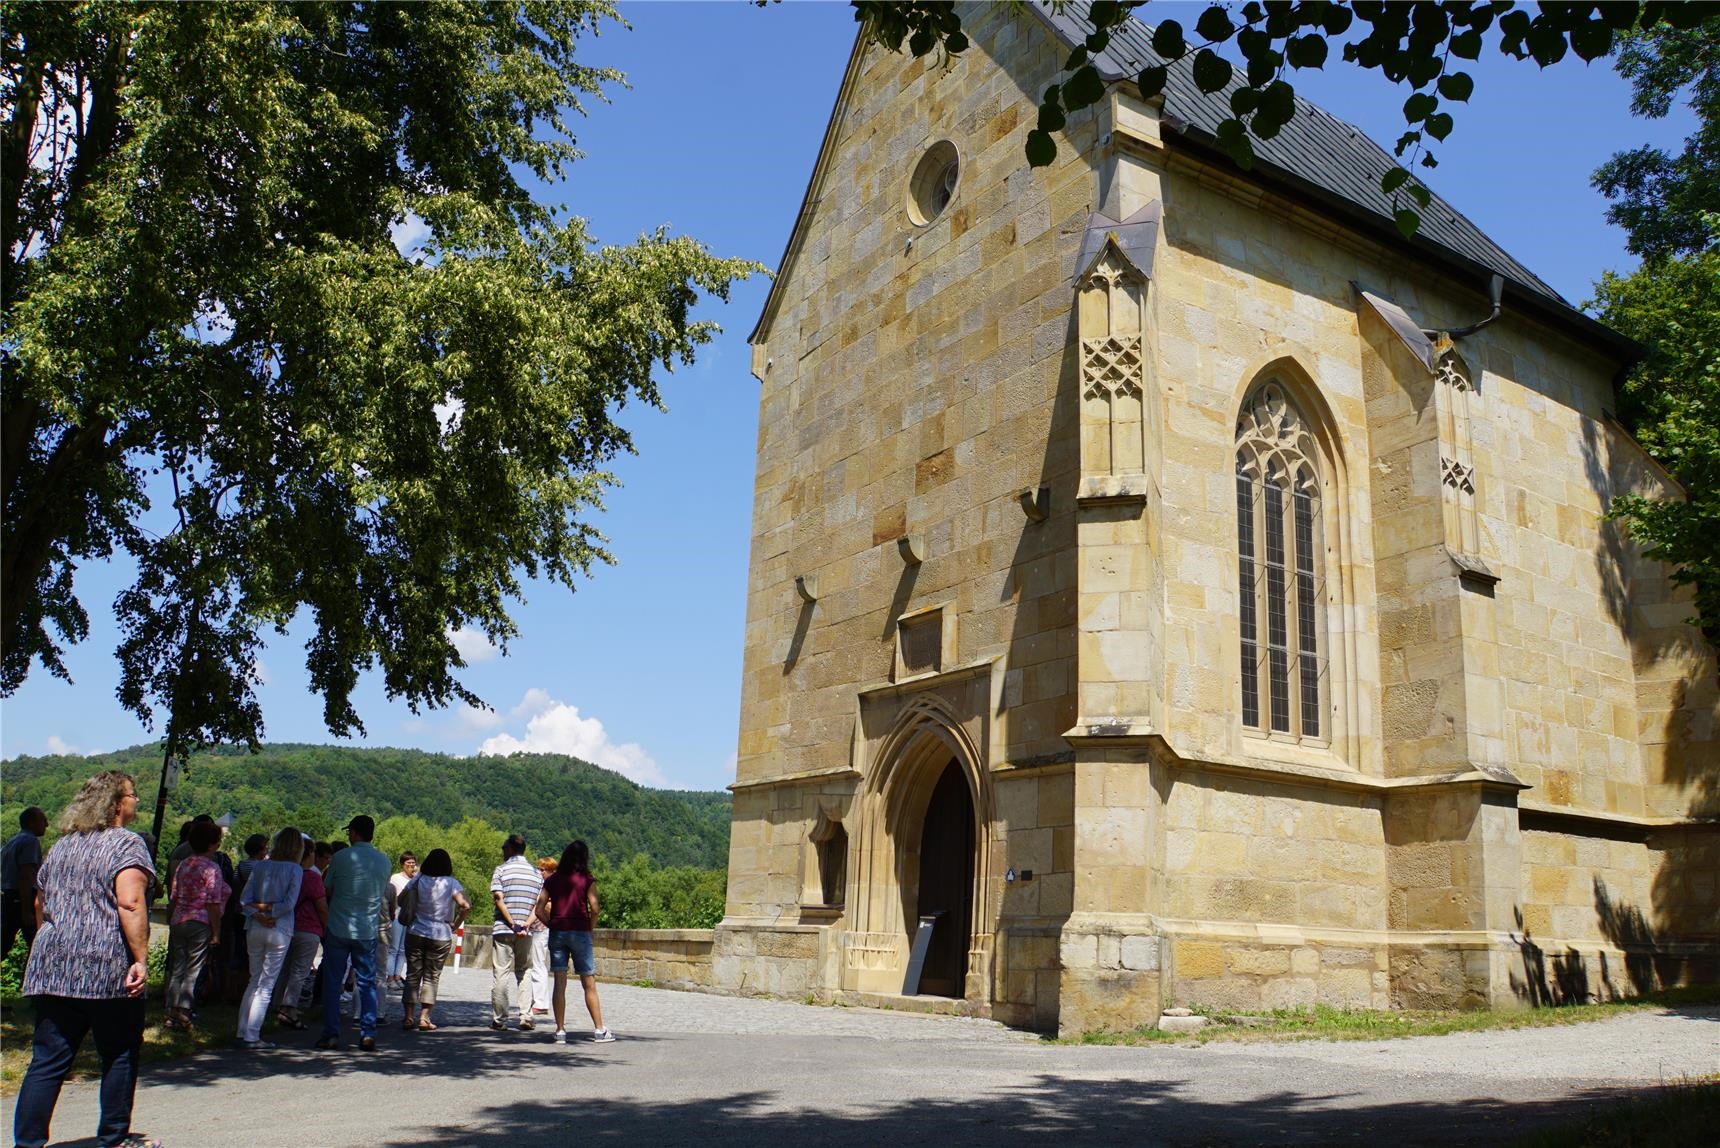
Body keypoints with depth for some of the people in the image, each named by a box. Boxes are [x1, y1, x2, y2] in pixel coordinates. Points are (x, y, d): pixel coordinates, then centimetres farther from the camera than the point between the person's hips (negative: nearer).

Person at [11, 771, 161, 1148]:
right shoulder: (126, 844, -7)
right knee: (120, 1056, 8)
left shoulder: (61, 845, 16)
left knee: (48, 1060, 7)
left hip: (53, 970, 6)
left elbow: (40, 903, 23)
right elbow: (129, 903, -19)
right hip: (107, 970, -6)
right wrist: (140, 958, -18)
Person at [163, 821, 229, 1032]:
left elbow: (174, 898, 12)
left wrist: (173, 922, 21)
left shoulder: (183, 865, 10)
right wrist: (216, 933, -10)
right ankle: (183, 1014, -3)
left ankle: (172, 1012, 14)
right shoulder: (211, 868, -10)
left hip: (178, 921, 6)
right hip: (200, 923, -6)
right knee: (193, 971, -1)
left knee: (177, 968, 11)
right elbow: (213, 904, -13)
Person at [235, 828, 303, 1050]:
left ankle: (243, 1031, 18)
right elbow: (289, 903, -15)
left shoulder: (260, 866, 6)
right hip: (279, 931, -4)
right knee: (266, 985, 2)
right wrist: (267, 909, -5)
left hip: (255, 929, 4)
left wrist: (258, 915, -9)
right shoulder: (295, 869, -6)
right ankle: (252, 1036, 2)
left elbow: (244, 899, 0)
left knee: (254, 980, 17)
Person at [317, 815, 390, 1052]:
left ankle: (331, 1034, 7)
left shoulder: (341, 857, -7)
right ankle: (368, 1034, 4)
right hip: (368, 931, 3)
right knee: (367, 983, 8)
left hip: (338, 928, -2)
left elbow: (326, 891, 1)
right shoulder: (384, 861, 3)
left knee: (332, 983, 7)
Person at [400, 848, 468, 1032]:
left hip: (416, 933, 1)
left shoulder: (418, 880, 0)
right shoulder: (451, 884, -6)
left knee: (413, 975, 8)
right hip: (441, 936, -1)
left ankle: (409, 1017, 4)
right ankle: (424, 1018, 1)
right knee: (432, 977, 6)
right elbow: (466, 906, -16)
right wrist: (456, 924, -4)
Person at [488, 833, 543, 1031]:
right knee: (524, 972, 12)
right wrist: (526, 924, -8)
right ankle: (526, 1017, 2)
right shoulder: (536, 873, 11)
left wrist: (512, 924, -13)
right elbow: (540, 903, 1)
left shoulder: (501, 870, 0)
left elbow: (498, 898, -11)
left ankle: (499, 1019, 5)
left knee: (501, 973, 2)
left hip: (502, 929, -3)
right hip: (526, 933, 3)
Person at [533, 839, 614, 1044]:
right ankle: (599, 1030, 8)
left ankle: (560, 1031, 4)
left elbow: (540, 910, 1)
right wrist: (590, 929, 4)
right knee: (589, 985, 4)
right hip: (579, 933, -3)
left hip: (557, 933, 3)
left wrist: (553, 925, 10)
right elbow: (594, 909, -10)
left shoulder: (552, 880, 7)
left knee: (559, 983, 5)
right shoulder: (586, 880, -2)